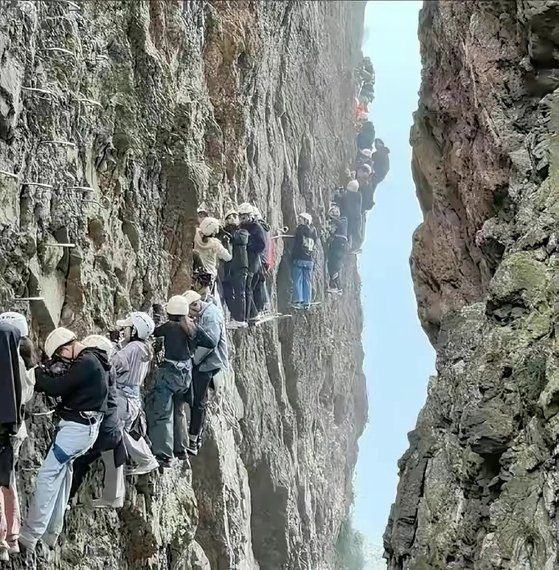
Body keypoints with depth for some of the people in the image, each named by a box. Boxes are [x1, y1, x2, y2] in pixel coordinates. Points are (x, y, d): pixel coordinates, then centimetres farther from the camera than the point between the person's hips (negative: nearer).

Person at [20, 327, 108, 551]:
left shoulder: (86, 363, -18)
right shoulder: (94, 360, 14)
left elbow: (56, 388, -21)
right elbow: (70, 385, 18)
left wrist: (38, 374, -3)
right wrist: (50, 376, 2)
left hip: (77, 428, -11)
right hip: (86, 427, 11)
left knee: (46, 476, -9)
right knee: (62, 470, 14)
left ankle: (29, 537, -8)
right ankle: (50, 534, 20)